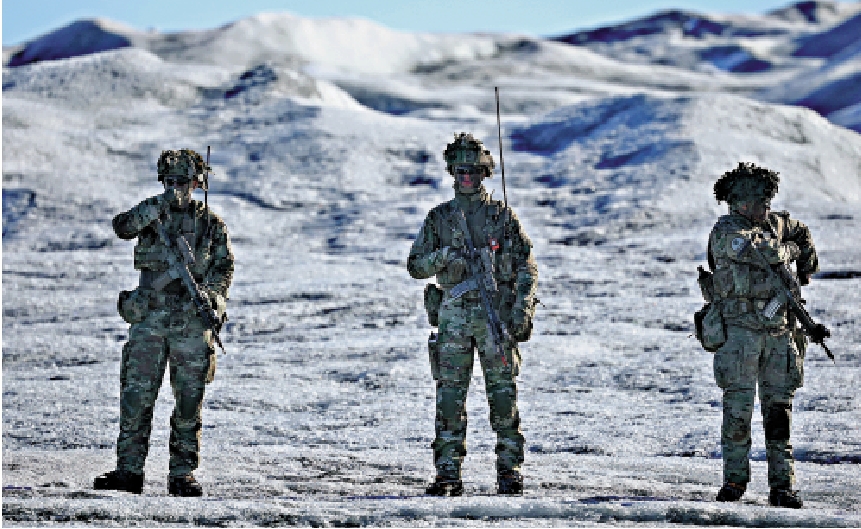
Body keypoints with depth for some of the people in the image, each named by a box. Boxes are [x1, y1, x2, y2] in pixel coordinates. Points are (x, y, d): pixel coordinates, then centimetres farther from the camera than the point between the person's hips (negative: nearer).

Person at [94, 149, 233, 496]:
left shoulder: (210, 224, 10)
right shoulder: (150, 214, 9)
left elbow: (224, 266, 5)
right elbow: (122, 227, -11)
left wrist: (211, 293, -15)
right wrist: (161, 204, -21)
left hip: (192, 322, 0)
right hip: (149, 317, 0)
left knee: (189, 402, 1)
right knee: (136, 396, -5)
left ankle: (182, 475, 7)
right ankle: (129, 471, -1)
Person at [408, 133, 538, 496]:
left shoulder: (502, 215, 6)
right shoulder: (439, 218, 11)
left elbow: (527, 266, 4)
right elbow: (415, 265, 11)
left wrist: (522, 310, -7)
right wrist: (443, 256, -9)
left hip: (497, 316, -1)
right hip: (453, 318, 1)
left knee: (504, 394, -2)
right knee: (450, 397, -3)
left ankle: (509, 471, 4)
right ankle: (448, 475, -1)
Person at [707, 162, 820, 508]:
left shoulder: (778, 222, 11)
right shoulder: (726, 231, -8)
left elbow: (802, 232, 34)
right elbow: (760, 251, -23)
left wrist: (807, 265, 25)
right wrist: (789, 249, -5)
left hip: (779, 330, 5)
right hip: (740, 329, -4)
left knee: (779, 408, 4)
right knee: (738, 405, -5)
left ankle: (782, 486, 5)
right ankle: (735, 478, 4)